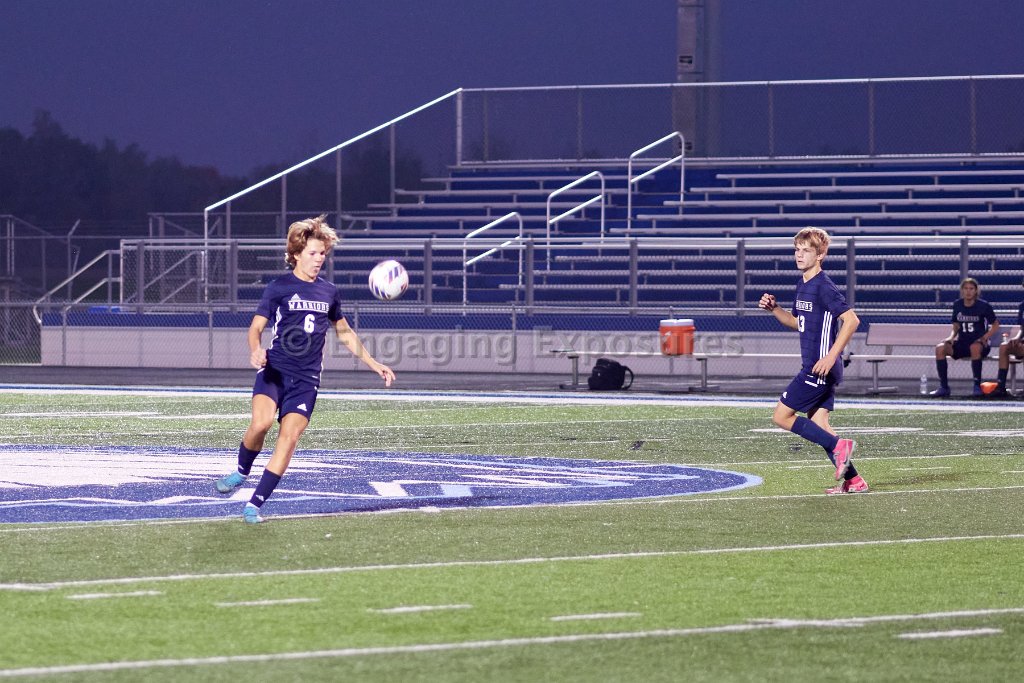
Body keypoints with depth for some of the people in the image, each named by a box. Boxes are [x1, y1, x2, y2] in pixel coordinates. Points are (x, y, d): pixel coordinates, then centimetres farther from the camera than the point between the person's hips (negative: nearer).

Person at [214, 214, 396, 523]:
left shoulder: (329, 292, 14)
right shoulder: (279, 288, 2)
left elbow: (344, 333, 27)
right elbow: (256, 327, 1)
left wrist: (374, 364, 26)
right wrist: (255, 351, -21)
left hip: (306, 379, 3)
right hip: (274, 370, -3)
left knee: (289, 436, -14)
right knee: (261, 422, -27)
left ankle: (255, 504, -9)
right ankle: (241, 472, 3)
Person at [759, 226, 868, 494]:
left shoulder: (824, 287, -15)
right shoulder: (802, 285, 15)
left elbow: (851, 320, -20)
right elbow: (797, 322, 29)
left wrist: (831, 357, -23)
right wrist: (773, 308, 11)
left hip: (821, 368, -10)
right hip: (813, 368, 10)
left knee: (782, 416, -7)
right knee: (817, 425, 8)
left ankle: (838, 446, -7)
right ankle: (853, 480, 9)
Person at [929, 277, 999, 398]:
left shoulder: (983, 306, -5)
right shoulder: (957, 305, 6)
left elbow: (995, 325, 2)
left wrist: (984, 338, -13)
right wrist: (951, 337, -7)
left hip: (979, 344, -4)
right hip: (962, 343, 4)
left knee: (975, 347, -41)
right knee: (940, 348, -23)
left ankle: (977, 386, -30)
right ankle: (943, 387, -20)